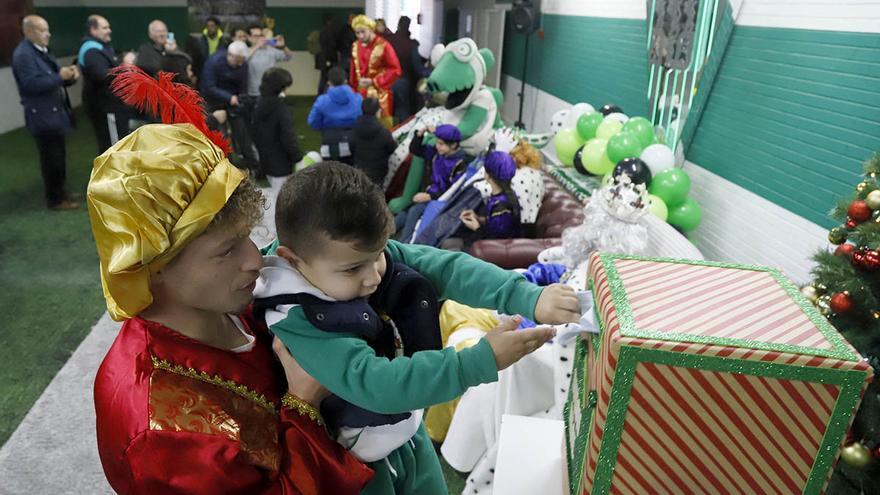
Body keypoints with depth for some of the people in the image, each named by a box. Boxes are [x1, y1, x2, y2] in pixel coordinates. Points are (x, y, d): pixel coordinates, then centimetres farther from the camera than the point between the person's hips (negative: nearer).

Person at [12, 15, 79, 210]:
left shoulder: (42, 51, 15)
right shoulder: (23, 54, -15)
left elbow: (52, 79, 18)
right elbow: (32, 84, -24)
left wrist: (68, 75, -2)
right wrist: (60, 77, -23)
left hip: (54, 112, 10)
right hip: (43, 116, -10)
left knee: (58, 156, 17)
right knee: (51, 158, -4)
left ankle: (60, 192, 28)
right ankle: (55, 199, 5)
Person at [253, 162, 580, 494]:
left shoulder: (370, 252, -16)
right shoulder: (298, 322, -32)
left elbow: (447, 267, -23)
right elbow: (375, 385, -39)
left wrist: (530, 298, -36)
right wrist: (483, 361, -43)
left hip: (406, 429, 6)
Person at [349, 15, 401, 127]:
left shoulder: (383, 46, -12)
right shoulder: (355, 46, 6)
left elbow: (395, 70, -14)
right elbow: (354, 71, 13)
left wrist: (374, 82, -19)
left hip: (379, 94, -5)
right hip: (361, 94, 5)